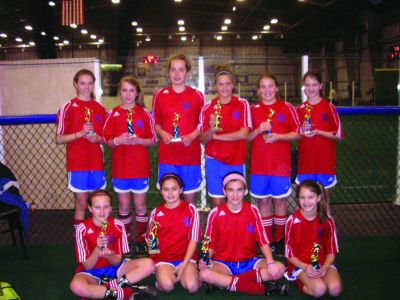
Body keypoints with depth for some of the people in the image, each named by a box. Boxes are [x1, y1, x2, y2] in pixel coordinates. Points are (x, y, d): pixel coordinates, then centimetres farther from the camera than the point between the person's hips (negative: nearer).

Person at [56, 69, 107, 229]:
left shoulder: (100, 108, 8)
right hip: (77, 163, -4)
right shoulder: (68, 108, -4)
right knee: (81, 203, 1)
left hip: (96, 162, 4)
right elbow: (59, 139, -5)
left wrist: (98, 138, -7)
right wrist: (80, 133, -18)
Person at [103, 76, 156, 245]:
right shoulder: (113, 114, 2)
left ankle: (142, 239, 20)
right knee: (124, 206, 9)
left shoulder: (144, 113, 0)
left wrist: (138, 140, -17)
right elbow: (107, 141, 3)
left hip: (140, 167, -1)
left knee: (140, 205, 7)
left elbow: (153, 140, 1)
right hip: (120, 167, 1)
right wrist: (118, 140, -17)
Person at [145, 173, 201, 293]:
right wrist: (151, 245, -15)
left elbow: (193, 239, -5)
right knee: (167, 286, -28)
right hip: (163, 258, 0)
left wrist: (184, 264, -14)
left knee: (192, 287, -25)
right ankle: (162, 275, 4)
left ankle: (181, 274, 5)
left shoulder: (190, 209, -2)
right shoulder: (156, 213, 4)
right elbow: (151, 239, 10)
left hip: (186, 257, 0)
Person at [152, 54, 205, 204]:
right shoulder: (159, 95, 4)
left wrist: (192, 136, -13)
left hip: (191, 155, -1)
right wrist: (162, 133, -10)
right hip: (167, 155, 1)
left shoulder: (197, 96, 1)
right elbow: (156, 123, 11)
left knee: (189, 197, 8)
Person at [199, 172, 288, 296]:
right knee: (204, 274, -34)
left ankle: (223, 281, -24)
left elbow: (263, 241, -3)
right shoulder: (215, 214, -7)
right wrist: (205, 259, -21)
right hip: (223, 263, -2)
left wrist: (270, 262, -18)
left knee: (279, 269, -22)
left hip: (249, 262, 2)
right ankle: (261, 288, -30)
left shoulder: (252, 211, -3)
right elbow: (210, 244, -1)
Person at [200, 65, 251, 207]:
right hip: (214, 161, 1)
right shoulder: (208, 107, 0)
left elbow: (243, 134, -12)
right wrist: (212, 129, -21)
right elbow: (203, 139, 0)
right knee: (217, 203, 4)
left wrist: (216, 136, -9)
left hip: (236, 162, -1)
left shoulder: (242, 104, -3)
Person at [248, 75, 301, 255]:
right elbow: (246, 137, 7)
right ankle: (267, 241, 18)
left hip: (281, 164, -1)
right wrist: (258, 130, -11)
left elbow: (297, 133, 1)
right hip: (258, 165, 2)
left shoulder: (287, 108, 1)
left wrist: (279, 136, -14)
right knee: (263, 201, 7)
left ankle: (279, 240, 18)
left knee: (279, 200, 5)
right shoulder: (253, 110, 6)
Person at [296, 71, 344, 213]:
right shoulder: (300, 109, 6)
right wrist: (302, 131, -8)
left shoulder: (328, 107, -4)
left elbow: (338, 134, -4)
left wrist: (317, 132, -16)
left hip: (325, 159, -2)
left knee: (324, 194, 6)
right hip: (306, 159, 3)